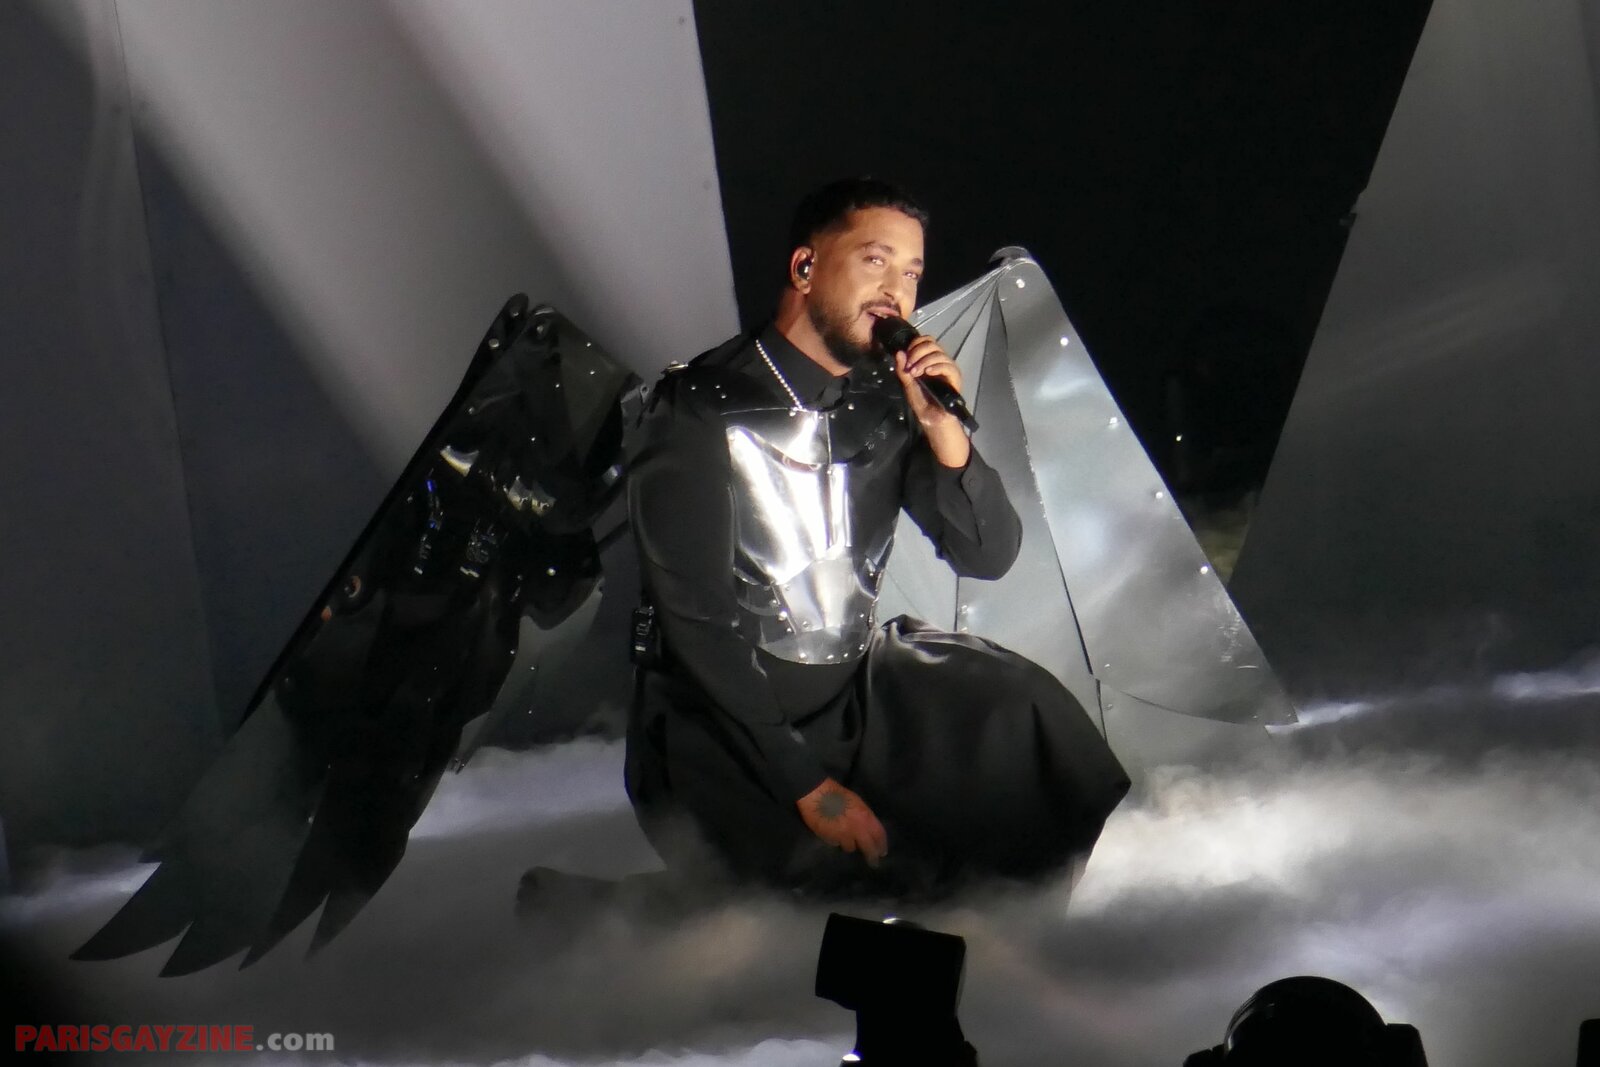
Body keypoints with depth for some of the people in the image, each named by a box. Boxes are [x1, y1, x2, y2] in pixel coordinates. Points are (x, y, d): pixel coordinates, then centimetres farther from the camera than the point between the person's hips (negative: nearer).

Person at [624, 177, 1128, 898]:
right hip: (722, 714, -6)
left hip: (857, 682, 6)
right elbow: (697, 621, -18)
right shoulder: (699, 408, -14)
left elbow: (989, 557, 4)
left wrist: (943, 428, -14)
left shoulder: (888, 401, 2)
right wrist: (807, 784, -21)